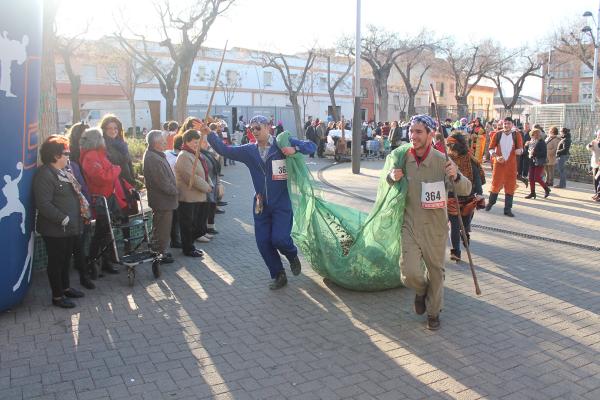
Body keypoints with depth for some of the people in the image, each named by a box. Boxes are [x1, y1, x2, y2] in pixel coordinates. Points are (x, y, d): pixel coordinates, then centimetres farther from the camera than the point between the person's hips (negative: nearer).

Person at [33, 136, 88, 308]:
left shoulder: (64, 172, 12)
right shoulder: (44, 175, -18)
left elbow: (75, 194, 21)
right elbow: (43, 204, -25)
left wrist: (84, 210, 7)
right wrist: (64, 219, -23)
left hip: (69, 227, 9)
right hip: (55, 229, -9)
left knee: (66, 259, 20)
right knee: (56, 261, 4)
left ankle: (66, 287, 36)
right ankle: (57, 296, 16)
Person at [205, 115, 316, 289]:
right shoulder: (249, 150, 5)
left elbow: (311, 146, -4)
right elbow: (225, 150, 5)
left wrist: (294, 149, -21)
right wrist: (210, 135, -7)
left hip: (282, 203, -4)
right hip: (261, 204, 4)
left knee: (279, 239, -15)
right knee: (263, 242, 4)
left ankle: (292, 256, 20)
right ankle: (278, 276, 23)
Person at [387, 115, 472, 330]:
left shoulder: (442, 161, -13)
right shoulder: (404, 158, -4)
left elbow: (466, 190, -11)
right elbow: (388, 181, 14)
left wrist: (456, 177, -32)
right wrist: (393, 176, -10)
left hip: (435, 228, -1)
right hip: (410, 225, 1)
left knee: (435, 272, 14)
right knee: (410, 274, -9)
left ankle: (433, 312, 39)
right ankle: (421, 290, 28)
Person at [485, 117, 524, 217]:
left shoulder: (516, 135, 1)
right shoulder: (498, 134, 1)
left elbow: (521, 148, 3)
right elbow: (491, 148, 3)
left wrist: (519, 150, -21)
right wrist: (496, 157, -13)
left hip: (511, 164, 1)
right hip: (498, 163, 0)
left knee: (510, 186, 2)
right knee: (496, 184, 3)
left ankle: (508, 209, 9)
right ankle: (490, 202, 28)